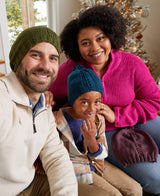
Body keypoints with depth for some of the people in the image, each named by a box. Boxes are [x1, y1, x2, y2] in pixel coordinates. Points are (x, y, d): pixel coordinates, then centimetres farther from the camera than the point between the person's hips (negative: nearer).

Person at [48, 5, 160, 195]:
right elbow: (51, 98, 4)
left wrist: (117, 115, -17)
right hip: (104, 134, -2)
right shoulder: (69, 70, -12)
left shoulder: (132, 63, -11)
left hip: (139, 122, 3)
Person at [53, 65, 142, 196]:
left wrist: (91, 140, -22)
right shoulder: (57, 121, -22)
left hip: (95, 164, 5)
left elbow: (101, 155, -4)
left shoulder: (98, 120, -7)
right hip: (73, 169, -5)